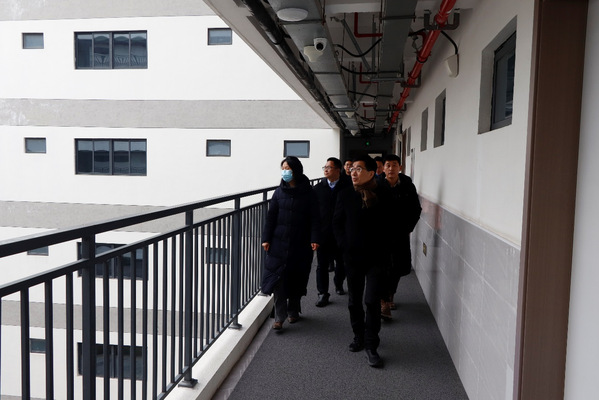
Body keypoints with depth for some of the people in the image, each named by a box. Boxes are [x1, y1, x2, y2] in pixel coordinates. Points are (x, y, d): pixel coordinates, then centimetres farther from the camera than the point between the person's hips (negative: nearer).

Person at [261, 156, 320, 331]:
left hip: (300, 244, -1)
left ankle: (293, 311, 28)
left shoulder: (308, 193, -3)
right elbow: (271, 216, 4)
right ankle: (279, 316, 2)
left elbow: (314, 218, -4)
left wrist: (314, 239, -12)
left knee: (297, 277, 9)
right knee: (278, 276, -4)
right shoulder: (279, 192, 4)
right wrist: (266, 238, -1)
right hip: (279, 241, 2)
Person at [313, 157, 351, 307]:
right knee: (322, 265, 1)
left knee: (342, 263, 15)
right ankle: (323, 294, 11)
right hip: (323, 233, 1)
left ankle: (338, 284, 41)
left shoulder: (347, 187, -5)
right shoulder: (318, 188, 3)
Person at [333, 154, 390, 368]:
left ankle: (371, 346, 7)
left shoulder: (382, 195, -7)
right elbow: (337, 222, 6)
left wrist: (382, 249, -7)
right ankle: (359, 336, 32)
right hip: (352, 256, 3)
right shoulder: (345, 194, 0)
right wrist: (344, 245, -4)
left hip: (375, 257, -3)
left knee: (372, 301, -6)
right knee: (354, 300, 13)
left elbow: (389, 224, 0)